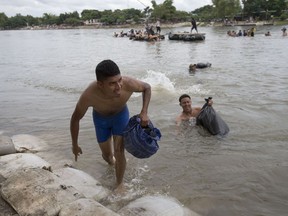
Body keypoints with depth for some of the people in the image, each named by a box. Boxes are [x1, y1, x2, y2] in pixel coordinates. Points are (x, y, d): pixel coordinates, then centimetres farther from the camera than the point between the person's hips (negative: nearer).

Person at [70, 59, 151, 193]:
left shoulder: (128, 84, -40)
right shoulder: (89, 95, -42)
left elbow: (147, 88, -15)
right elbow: (75, 119, -22)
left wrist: (144, 112, -27)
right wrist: (75, 145, -12)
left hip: (121, 114, 0)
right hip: (100, 117, 0)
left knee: (119, 152, -6)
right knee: (106, 154, 14)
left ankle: (120, 183, 21)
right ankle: (111, 161, 53)